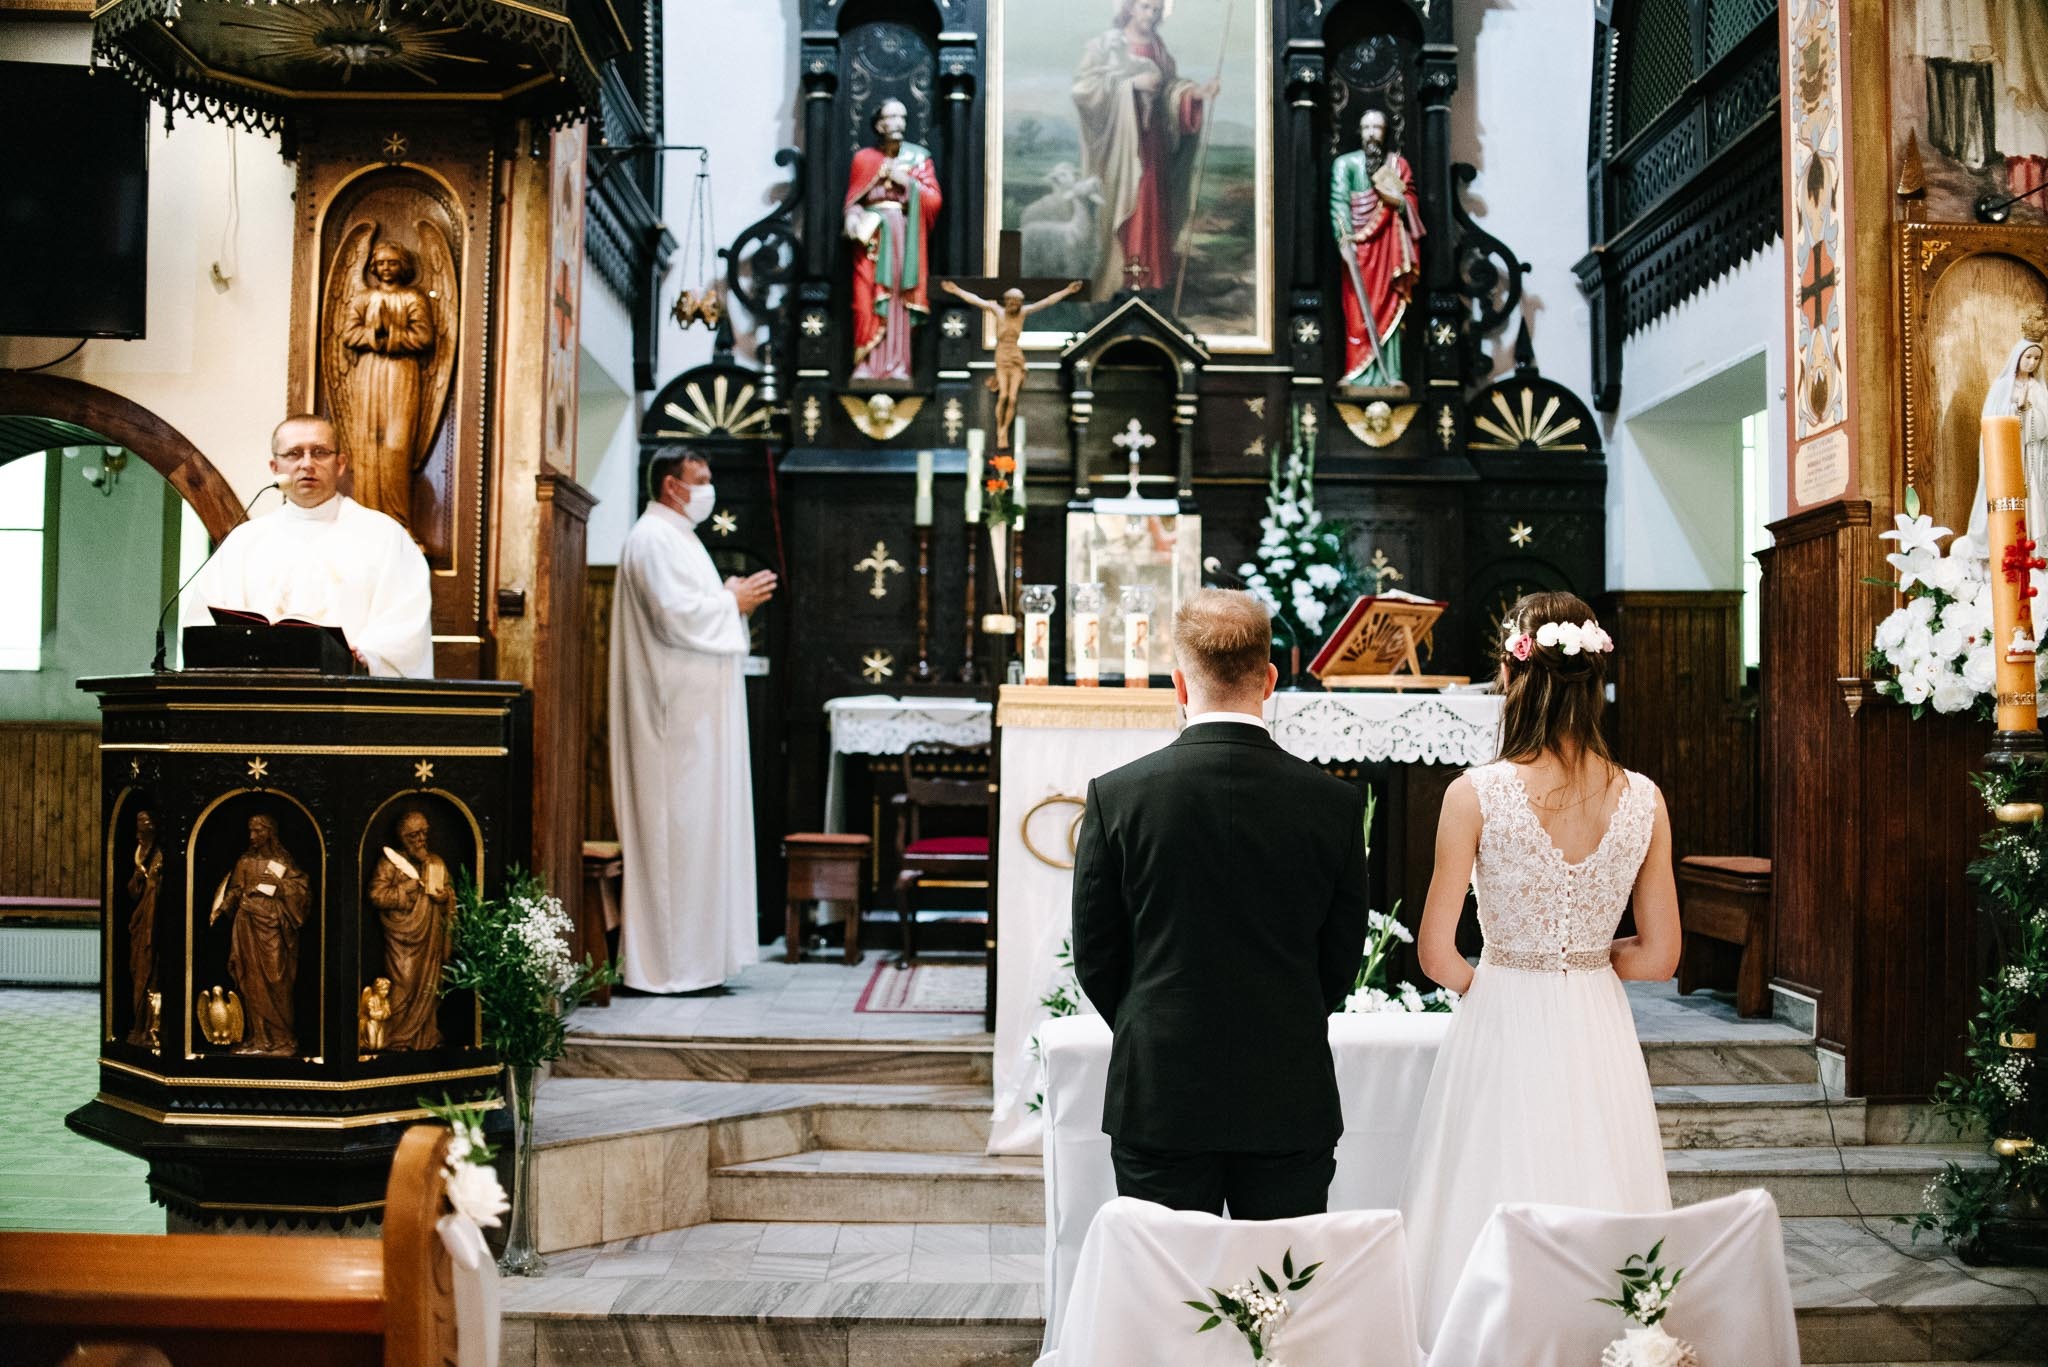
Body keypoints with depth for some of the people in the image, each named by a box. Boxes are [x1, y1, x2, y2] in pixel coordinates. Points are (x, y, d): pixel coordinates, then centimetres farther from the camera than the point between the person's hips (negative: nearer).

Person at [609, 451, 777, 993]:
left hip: (698, 709, 11)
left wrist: (733, 598, 8)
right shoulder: (653, 538, -12)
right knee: (677, 825, -7)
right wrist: (732, 602, -10)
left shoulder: (677, 537, 21)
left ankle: (694, 954, 16)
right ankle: (669, 962, -2)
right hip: (677, 709, -11)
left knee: (696, 821, 11)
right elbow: (674, 615, -23)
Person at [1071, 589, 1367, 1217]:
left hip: (1158, 1099, -1)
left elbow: (1094, 958, -1)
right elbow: (1341, 959, 4)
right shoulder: (1335, 801, -5)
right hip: (1292, 1104, 1)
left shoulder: (1116, 794, -8)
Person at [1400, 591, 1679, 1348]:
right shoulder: (1643, 799, -5)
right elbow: (1659, 956, 0)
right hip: (1599, 1038, 3)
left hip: (1502, 1031, -3)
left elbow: (1436, 954, -11)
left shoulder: (1475, 794, -13)